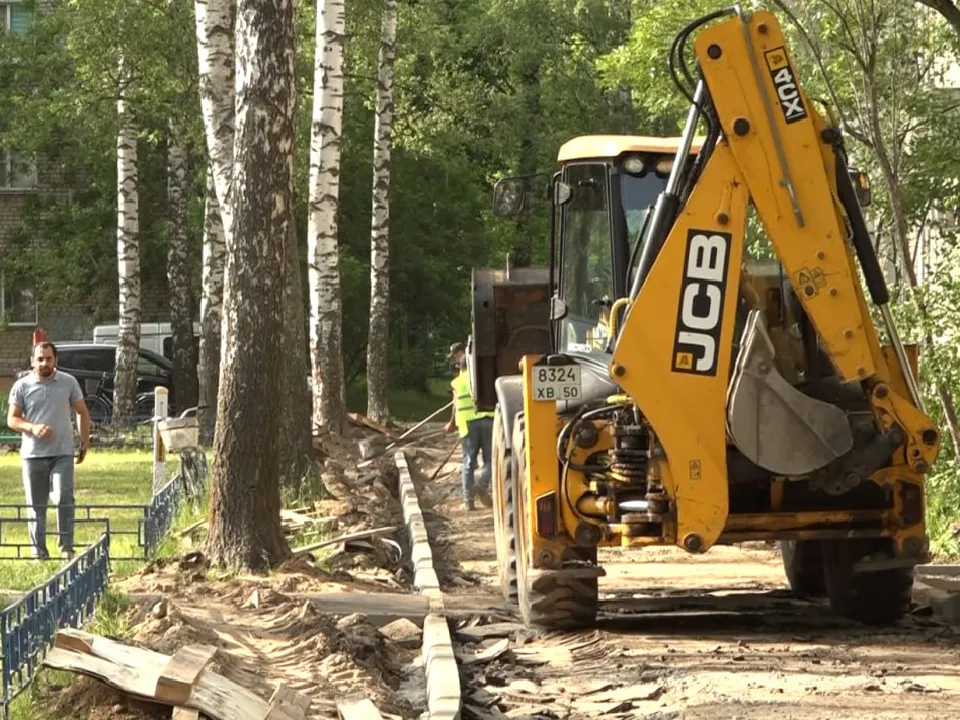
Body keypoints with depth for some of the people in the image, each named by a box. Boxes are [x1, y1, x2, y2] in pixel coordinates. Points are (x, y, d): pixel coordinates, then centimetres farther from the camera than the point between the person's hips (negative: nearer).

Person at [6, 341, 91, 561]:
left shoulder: (68, 382, 4)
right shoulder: (22, 386, 2)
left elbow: (82, 412, 13)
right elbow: (12, 419, 1)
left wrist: (85, 441, 7)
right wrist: (33, 428, -17)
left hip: (62, 453, -1)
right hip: (33, 454, 1)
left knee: (64, 498, -15)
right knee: (36, 506, 5)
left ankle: (67, 547, -7)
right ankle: (39, 553, 12)